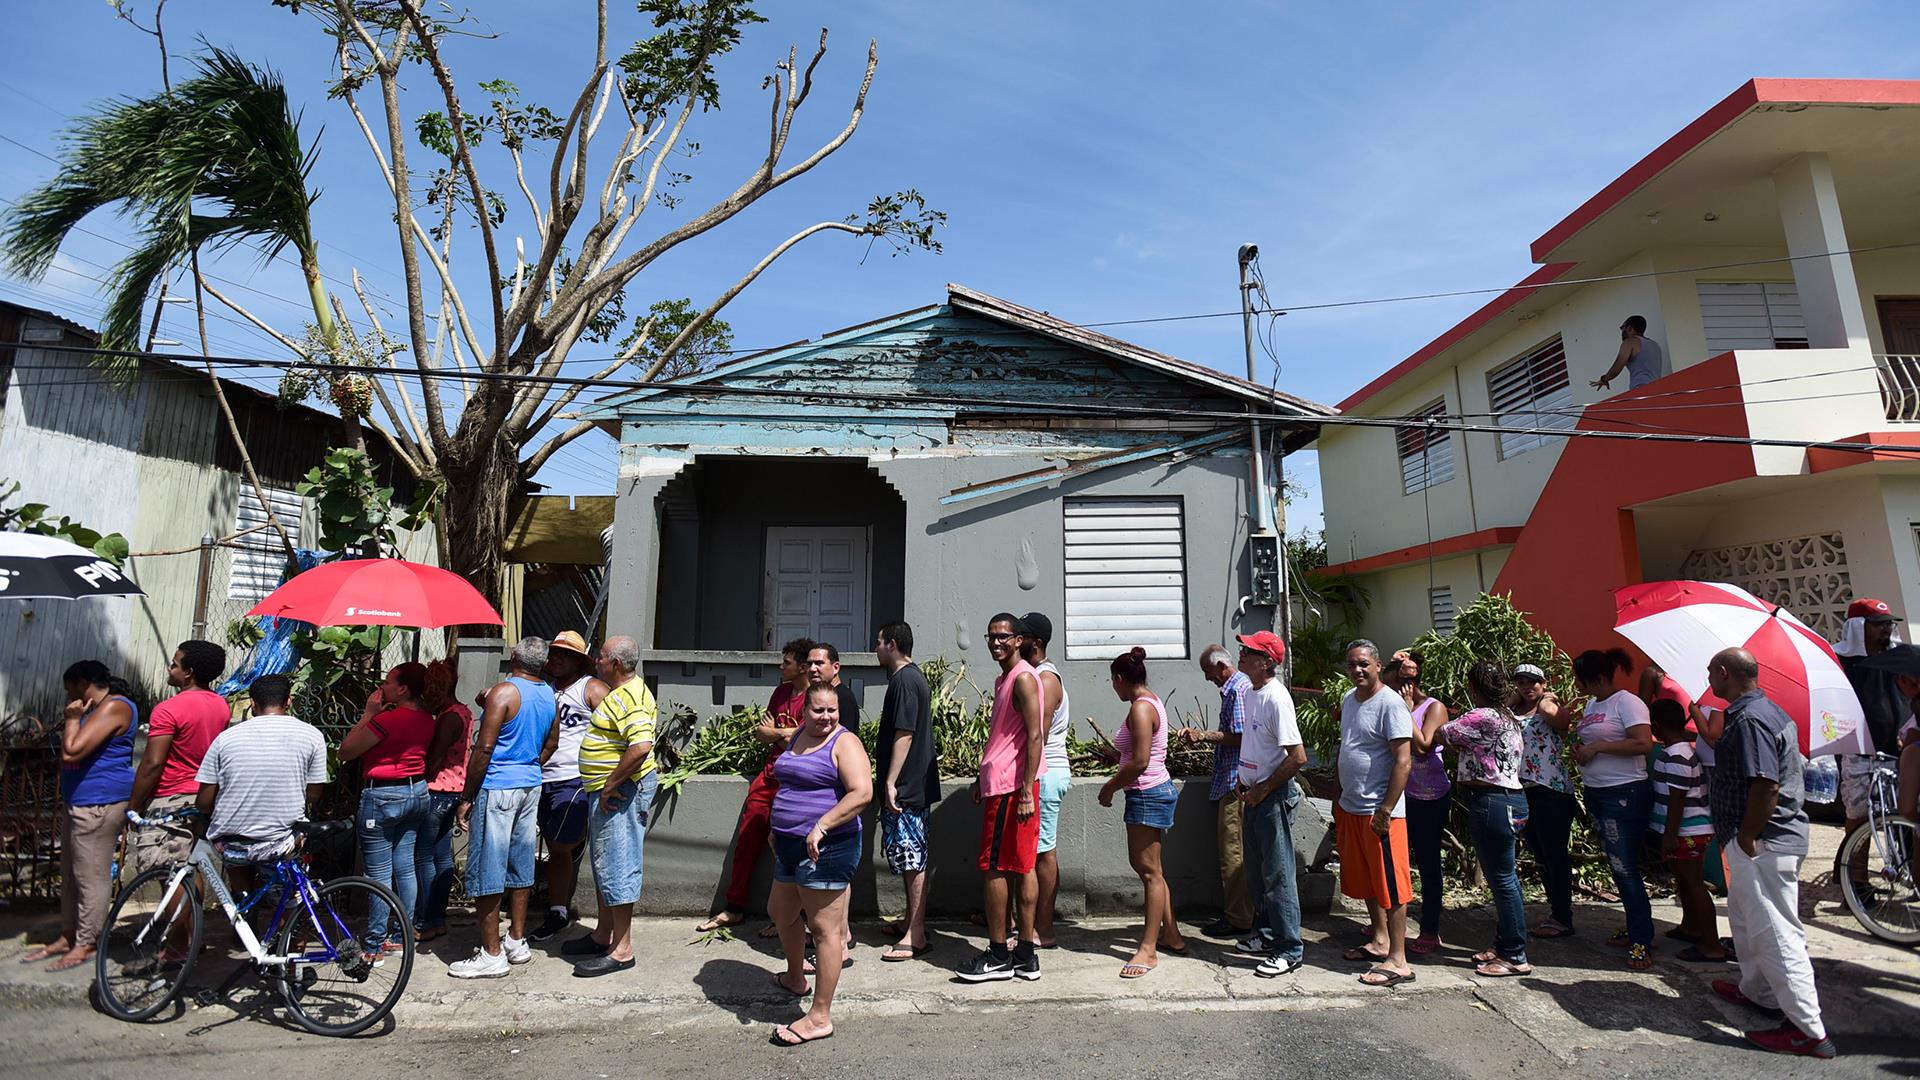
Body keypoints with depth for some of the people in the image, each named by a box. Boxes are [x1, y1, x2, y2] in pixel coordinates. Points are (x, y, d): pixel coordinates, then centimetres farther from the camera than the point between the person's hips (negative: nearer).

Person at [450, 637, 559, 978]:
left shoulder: (503, 692, -15)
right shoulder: (550, 697, 6)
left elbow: (483, 749, -17)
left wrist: (466, 798, -11)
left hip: (496, 788, -7)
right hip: (531, 786, 7)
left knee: (486, 873, 1)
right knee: (520, 866, 16)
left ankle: (492, 955, 7)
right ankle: (518, 942, 25)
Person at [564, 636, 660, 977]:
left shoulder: (630, 697, -21)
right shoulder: (620, 692, 13)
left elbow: (641, 746, -33)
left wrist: (610, 786, -24)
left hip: (619, 792, -11)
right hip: (605, 790, 11)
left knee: (617, 865, -3)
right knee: (604, 863, 20)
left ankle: (622, 950, 7)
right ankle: (603, 935, 34)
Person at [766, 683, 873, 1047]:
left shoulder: (844, 743, -14)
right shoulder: (798, 736, 11)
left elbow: (862, 792, -26)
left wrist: (821, 825, -29)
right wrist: (778, 827, 22)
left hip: (826, 849, -10)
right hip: (790, 846, 10)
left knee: (825, 929, -2)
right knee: (781, 912, 25)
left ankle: (820, 1017, 8)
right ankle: (795, 978, 49)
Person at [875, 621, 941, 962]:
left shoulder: (904, 680, -16)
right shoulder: (913, 676, 15)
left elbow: (904, 735, -22)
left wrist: (890, 782, -21)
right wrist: (887, 776, 26)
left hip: (906, 786, -10)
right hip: (913, 784, 10)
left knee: (911, 857, -4)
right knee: (907, 856, 17)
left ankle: (916, 935, 3)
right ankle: (912, 921, 28)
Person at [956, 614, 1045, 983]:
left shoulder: (1023, 678, -13)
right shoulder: (1004, 679, 18)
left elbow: (1035, 737, -19)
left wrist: (1026, 792, -22)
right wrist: (982, 778, 25)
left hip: (1011, 786, -10)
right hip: (1000, 783, 10)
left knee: (994, 867, -2)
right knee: (1021, 867, 11)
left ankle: (998, 956, 8)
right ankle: (1025, 955, 17)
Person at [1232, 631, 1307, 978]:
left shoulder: (1276, 698, -21)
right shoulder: (1251, 692, 7)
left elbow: (1298, 756, -24)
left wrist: (1263, 790, -17)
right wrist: (1241, 779, 13)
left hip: (1274, 796, -9)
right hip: (1254, 794, 9)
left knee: (1278, 874, 0)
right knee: (1259, 868, 19)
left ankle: (1288, 951, 11)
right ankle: (1265, 934, 34)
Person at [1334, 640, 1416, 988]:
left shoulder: (1391, 704, -15)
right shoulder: (1348, 699, 10)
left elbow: (1403, 761, -19)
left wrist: (1386, 811, -22)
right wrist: (1339, 799, 19)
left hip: (1379, 811, -8)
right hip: (1350, 807, 8)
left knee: (1390, 884, -1)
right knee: (1363, 879, 18)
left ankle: (1398, 961, 8)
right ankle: (1379, 941, 32)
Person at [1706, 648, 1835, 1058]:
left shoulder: (1749, 720, -22)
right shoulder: (1769, 710, 12)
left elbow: (1766, 786, -28)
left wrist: (1746, 838, -20)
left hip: (1762, 844, -11)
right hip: (1778, 835, 11)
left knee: (1776, 933, -4)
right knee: (1745, 917, 25)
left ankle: (1808, 1030, 3)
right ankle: (1757, 991, 39)